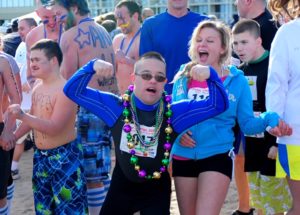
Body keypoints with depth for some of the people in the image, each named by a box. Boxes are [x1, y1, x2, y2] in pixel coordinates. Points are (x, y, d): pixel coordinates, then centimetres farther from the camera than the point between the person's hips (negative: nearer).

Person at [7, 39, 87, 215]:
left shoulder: (65, 89, -20)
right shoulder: (37, 88, 6)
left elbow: (54, 127, -26)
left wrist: (22, 116, -31)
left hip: (64, 156, -8)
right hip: (41, 155, 9)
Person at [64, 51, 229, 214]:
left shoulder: (174, 112, -11)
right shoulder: (116, 107, -10)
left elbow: (218, 104, -15)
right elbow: (73, 91, -10)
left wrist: (210, 75, -31)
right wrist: (92, 67, -27)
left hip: (157, 190, -1)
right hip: (121, 187, 1)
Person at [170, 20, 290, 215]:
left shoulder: (236, 81, -4)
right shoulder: (183, 77, 2)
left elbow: (247, 123, -2)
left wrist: (270, 119, -21)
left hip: (218, 156, -3)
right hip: (183, 156, 4)